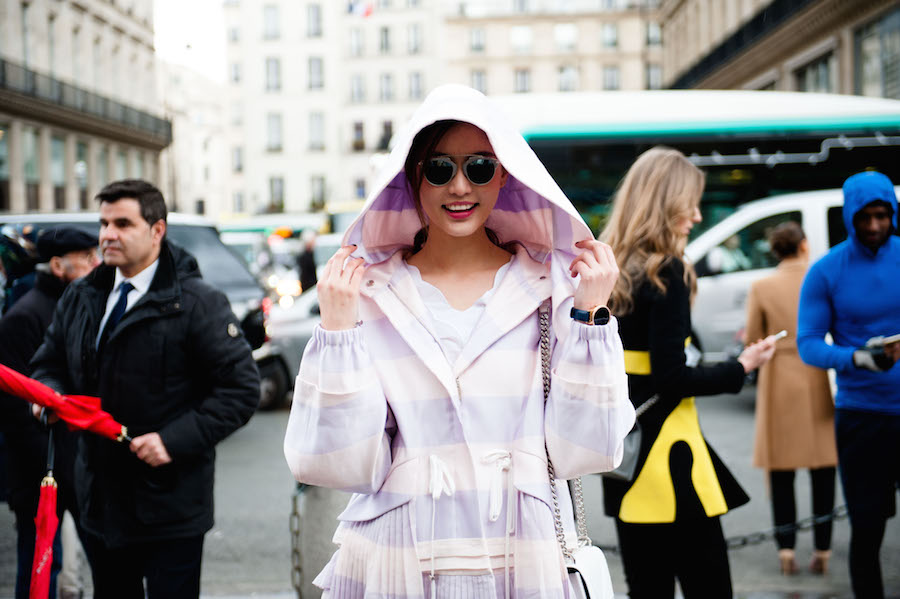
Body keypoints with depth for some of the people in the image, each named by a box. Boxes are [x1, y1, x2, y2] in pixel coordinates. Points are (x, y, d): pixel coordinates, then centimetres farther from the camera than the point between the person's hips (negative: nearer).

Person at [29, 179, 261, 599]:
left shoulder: (197, 304, -11)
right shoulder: (79, 299, 9)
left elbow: (241, 388, -14)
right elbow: (49, 363, 20)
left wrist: (174, 439, -21)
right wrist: (50, 393, -5)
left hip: (170, 507, -6)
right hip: (99, 501, 6)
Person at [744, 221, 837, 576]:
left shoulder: (762, 288, -6)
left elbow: (752, 340, -3)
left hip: (780, 384, -1)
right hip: (819, 383, 1)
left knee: (781, 471, 8)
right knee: (823, 469, 8)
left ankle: (786, 549, 5)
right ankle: (822, 551, 8)